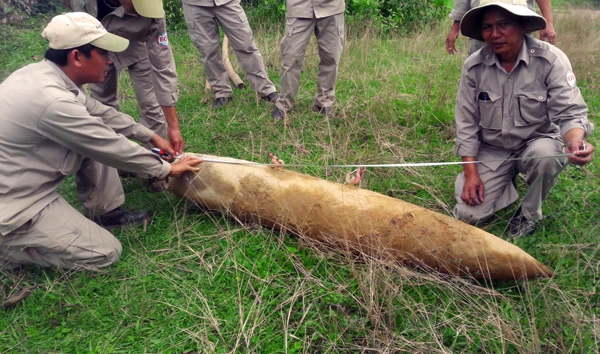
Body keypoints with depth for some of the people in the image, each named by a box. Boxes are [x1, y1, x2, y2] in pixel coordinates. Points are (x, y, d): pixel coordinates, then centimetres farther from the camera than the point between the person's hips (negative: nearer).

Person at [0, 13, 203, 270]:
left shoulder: (43, 73, -3)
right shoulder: (52, 101, -30)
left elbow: (99, 112, 11)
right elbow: (112, 149, -20)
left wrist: (151, 136, 14)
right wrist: (166, 169, -6)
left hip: (23, 182, 9)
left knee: (95, 136, 5)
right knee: (105, 253, -6)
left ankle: (104, 212, 15)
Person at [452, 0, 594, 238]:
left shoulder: (551, 60, -17)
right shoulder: (473, 66, -11)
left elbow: (569, 113, -19)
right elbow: (466, 123, -6)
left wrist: (575, 141, -44)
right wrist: (471, 173, -11)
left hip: (537, 141, -1)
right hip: (491, 150, 2)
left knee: (546, 154, -37)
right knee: (468, 214, -11)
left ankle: (530, 214, -6)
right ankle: (507, 183, 22)